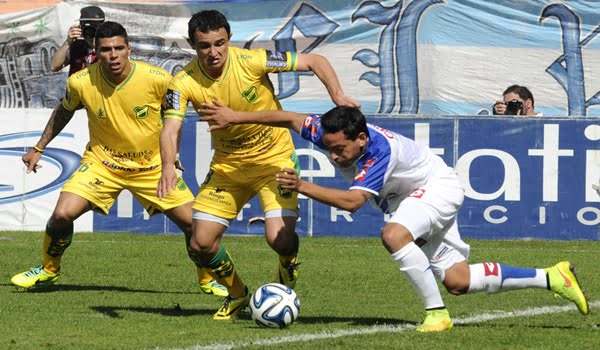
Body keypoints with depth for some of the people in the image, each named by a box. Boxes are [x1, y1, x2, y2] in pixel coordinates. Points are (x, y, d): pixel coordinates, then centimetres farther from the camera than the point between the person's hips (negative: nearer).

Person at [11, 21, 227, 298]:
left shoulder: (157, 79, -22)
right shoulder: (81, 83, -17)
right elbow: (63, 112, 6)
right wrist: (38, 148, 8)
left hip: (152, 165, 0)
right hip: (102, 160, 0)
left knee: (193, 223, -5)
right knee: (62, 214, -18)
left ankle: (207, 279, 23)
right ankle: (48, 270, 11)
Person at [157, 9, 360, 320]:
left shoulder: (251, 61, -22)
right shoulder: (184, 83, -16)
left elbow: (315, 62, -15)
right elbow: (170, 129, -26)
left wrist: (338, 96, -30)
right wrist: (168, 168, -46)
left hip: (275, 157, -3)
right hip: (227, 164, 3)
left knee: (280, 239, -21)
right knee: (201, 243, -2)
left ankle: (286, 290, 14)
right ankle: (237, 295, 28)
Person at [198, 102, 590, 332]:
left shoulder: (380, 150, -39)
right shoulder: (330, 132, -19)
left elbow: (352, 201, -47)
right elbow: (288, 117, -8)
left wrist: (303, 186, -52)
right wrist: (236, 117, -12)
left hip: (438, 186, -8)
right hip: (410, 196, 8)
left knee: (394, 235, -36)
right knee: (458, 281, 3)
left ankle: (437, 313, -23)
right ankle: (551, 277, 13)